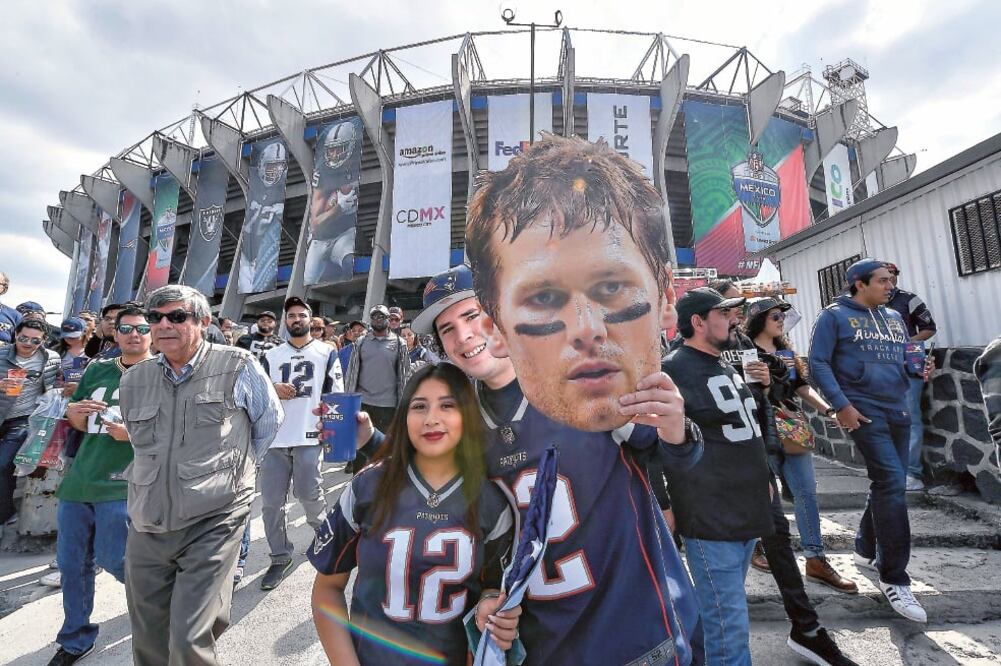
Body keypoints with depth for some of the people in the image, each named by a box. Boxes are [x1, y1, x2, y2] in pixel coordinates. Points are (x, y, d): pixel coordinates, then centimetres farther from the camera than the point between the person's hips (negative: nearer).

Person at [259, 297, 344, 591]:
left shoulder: (326, 352, 7)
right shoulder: (271, 355, 16)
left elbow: (336, 394, 1)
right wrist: (273, 389, -5)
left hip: (309, 436, -3)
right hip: (274, 437, 4)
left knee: (309, 495, 0)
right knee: (271, 501, 5)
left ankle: (324, 530, 31)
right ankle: (280, 557, 22)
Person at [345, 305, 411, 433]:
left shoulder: (399, 344, 1)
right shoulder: (360, 342, 5)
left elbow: (405, 375, 1)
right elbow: (352, 372, 6)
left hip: (388, 404, -1)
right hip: (362, 402, 2)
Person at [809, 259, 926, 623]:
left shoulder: (894, 317, 16)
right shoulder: (835, 315, -5)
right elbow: (818, 363, -11)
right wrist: (841, 405, -17)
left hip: (898, 411, 8)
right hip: (863, 412, -7)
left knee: (888, 484, 13)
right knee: (892, 483, -12)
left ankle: (866, 549, 34)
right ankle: (894, 578, 0)